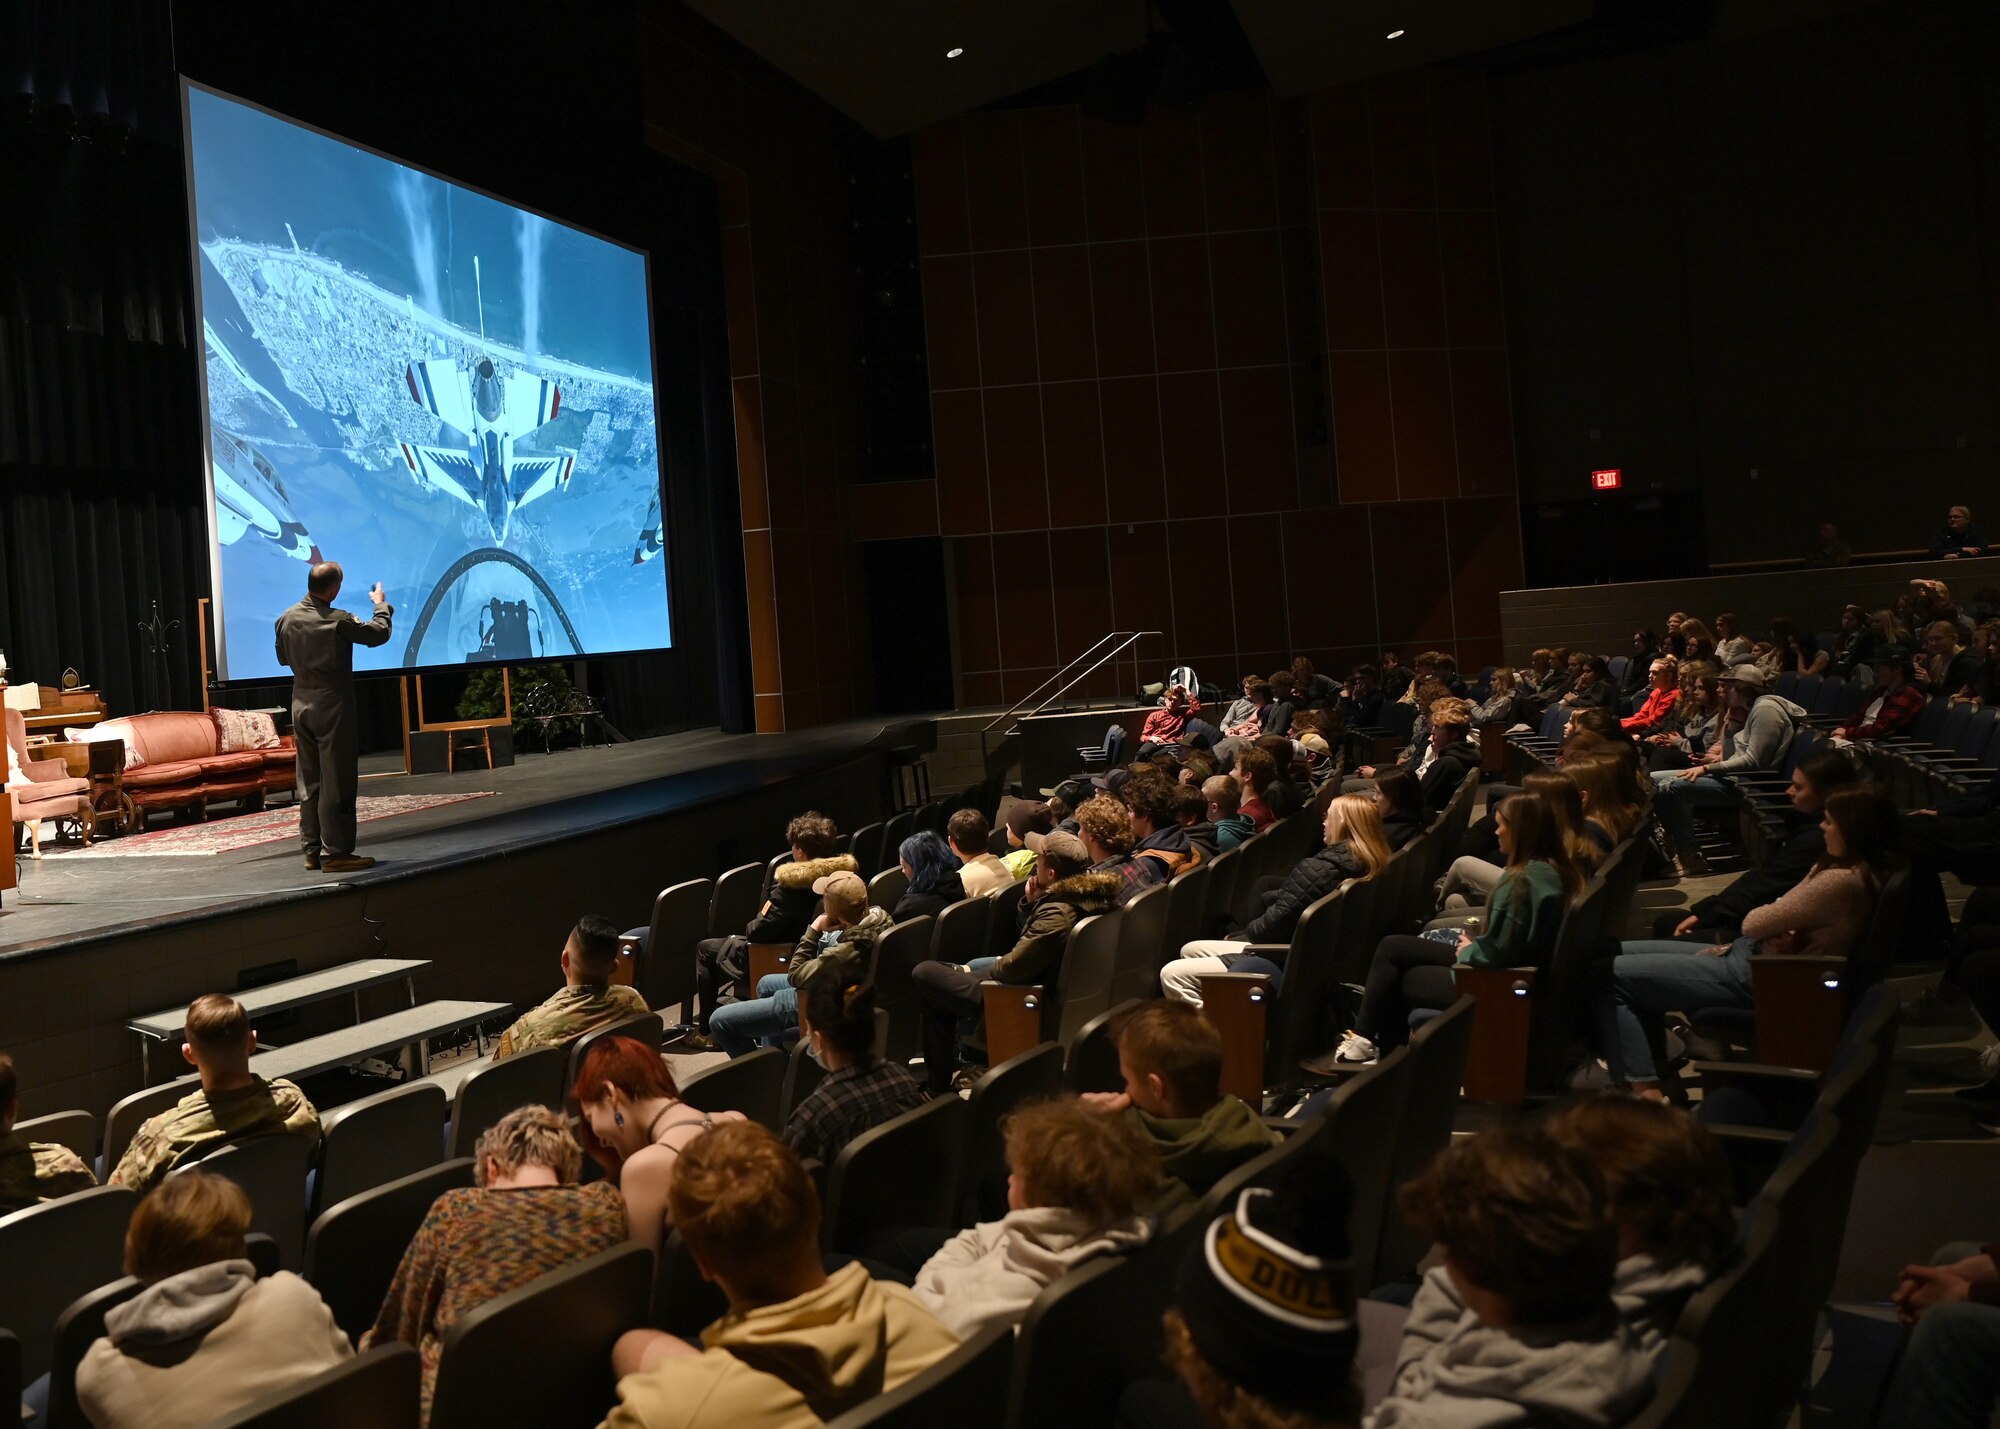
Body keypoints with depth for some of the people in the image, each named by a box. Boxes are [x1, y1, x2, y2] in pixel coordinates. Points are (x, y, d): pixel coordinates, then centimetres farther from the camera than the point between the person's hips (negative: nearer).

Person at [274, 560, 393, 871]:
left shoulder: (287, 618, 1)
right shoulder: (338, 621, -17)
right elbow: (379, 634, -4)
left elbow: (283, 658, 15)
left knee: (309, 782, 13)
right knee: (336, 782, -2)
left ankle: (312, 851, 17)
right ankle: (335, 853, 0)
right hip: (333, 709, -7)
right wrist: (381, 604, 13)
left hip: (301, 707, 7)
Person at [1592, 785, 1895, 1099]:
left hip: (1756, 978, -11)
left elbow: (1754, 923, -17)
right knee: (1619, 954, 12)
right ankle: (1652, 1076, 11)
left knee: (1608, 974, -11)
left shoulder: (1843, 881, -25)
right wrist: (1779, 932, -11)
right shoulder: (1859, 871, 7)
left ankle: (1644, 1090, -10)